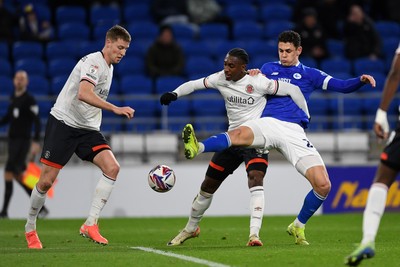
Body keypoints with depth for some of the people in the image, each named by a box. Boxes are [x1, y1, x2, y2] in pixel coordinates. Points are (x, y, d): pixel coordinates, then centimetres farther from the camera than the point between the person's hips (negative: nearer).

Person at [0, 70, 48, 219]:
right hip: (12, 140, 8)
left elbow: (37, 122, -14)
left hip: (23, 141, -8)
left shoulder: (29, 100, -9)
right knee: (18, 176, 8)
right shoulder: (13, 98, 14)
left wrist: (36, 142, -21)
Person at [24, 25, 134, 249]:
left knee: (112, 167, -16)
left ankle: (90, 225, -16)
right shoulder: (93, 62, -14)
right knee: (46, 181, -5)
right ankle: (30, 228, 18)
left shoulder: (109, 68, 14)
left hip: (88, 129, 8)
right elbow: (83, 94, -32)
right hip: (63, 122, -7)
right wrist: (115, 109, -37)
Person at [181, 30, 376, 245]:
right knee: (240, 134, -38)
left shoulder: (309, 74, 20)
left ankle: (298, 226, 11)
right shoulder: (268, 68, 24)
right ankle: (197, 148, -64)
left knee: (323, 185, -12)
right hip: (268, 123, -1)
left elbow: (342, 86, 15)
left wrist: (361, 80, -5)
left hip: (294, 132, 1)